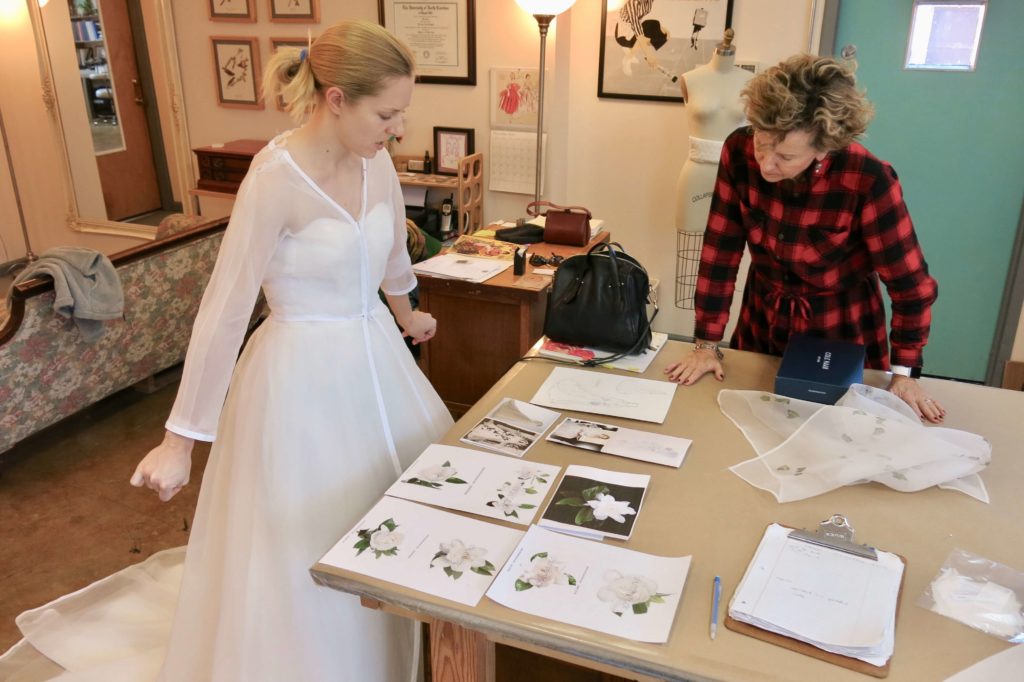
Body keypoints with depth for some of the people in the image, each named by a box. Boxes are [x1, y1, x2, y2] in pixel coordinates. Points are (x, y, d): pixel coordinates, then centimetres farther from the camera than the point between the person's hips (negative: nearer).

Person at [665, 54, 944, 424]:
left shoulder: (867, 181, -29)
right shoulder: (739, 152, -21)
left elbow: (910, 283, -18)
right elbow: (720, 251, -15)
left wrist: (903, 371, -11)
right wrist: (707, 344, -12)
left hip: (841, 331, -2)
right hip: (762, 322, 3)